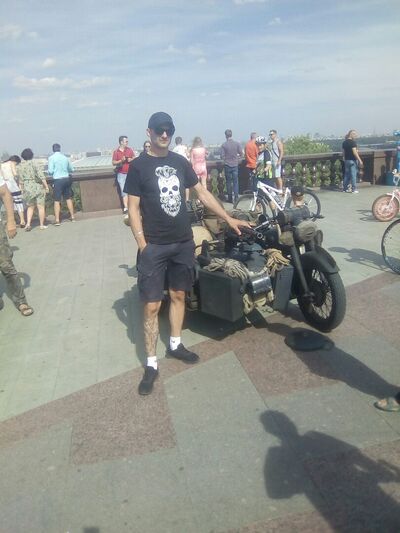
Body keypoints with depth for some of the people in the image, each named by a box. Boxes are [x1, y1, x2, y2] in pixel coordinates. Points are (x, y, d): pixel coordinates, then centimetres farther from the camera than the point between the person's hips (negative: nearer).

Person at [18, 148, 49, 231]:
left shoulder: (20, 166, 2)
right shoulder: (34, 163, -12)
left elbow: (21, 180, 7)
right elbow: (41, 176, -17)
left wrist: (22, 189, 16)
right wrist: (46, 186, -11)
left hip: (27, 188, 4)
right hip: (38, 187, -4)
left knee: (30, 207, 17)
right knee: (41, 207, 5)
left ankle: (28, 224, 4)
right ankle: (42, 225, 10)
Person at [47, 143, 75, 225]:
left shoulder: (51, 158, -6)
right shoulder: (65, 157, 7)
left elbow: (50, 171, -10)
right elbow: (71, 170, 17)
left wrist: (48, 170, 13)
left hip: (58, 180, -4)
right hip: (67, 179, 4)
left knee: (57, 200, -1)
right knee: (68, 198, 15)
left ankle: (57, 220, -3)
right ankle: (72, 217, 20)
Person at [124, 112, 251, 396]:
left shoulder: (180, 161, 9)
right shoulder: (139, 166, -4)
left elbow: (202, 193, 13)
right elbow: (133, 208, -6)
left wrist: (228, 218, 10)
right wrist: (142, 245, -13)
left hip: (184, 242, 5)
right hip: (154, 246, -5)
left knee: (179, 295, 16)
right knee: (152, 305, -3)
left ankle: (175, 344, 34)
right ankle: (151, 364, 10)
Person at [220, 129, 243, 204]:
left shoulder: (224, 145, -9)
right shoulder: (237, 143, -4)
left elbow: (222, 156, -8)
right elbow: (241, 154, -1)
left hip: (227, 165, -1)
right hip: (235, 165, 1)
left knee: (228, 182, 7)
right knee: (235, 182, 7)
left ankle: (230, 198, 10)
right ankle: (236, 197, 1)